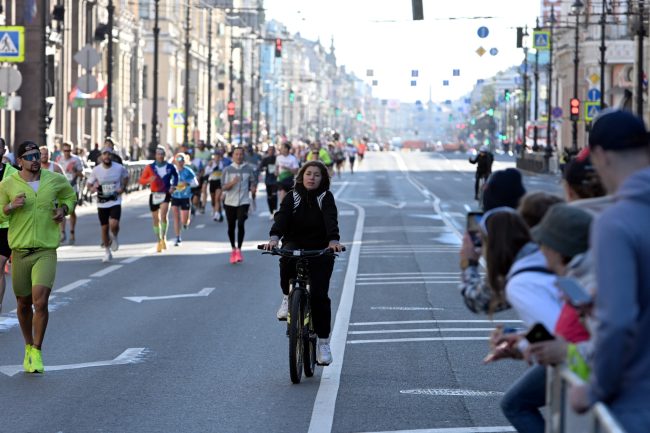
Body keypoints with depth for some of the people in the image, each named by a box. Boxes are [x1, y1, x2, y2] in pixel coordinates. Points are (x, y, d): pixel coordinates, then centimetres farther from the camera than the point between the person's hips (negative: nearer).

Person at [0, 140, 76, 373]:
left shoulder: (56, 180, 3)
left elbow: (70, 196, 23)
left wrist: (64, 209, 3)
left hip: (46, 251, -1)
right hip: (20, 251, 1)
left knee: (40, 301, -17)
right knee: (23, 305, 11)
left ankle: (37, 352, -4)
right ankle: (28, 347, 32)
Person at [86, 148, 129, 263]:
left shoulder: (119, 168, -5)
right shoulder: (96, 170, -5)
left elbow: (126, 177, 15)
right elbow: (89, 183, 7)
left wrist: (123, 188, -2)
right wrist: (92, 188, -17)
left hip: (115, 202, -1)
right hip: (102, 203, 1)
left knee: (114, 224, -21)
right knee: (104, 227, 8)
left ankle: (114, 237, 15)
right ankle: (107, 252, 26)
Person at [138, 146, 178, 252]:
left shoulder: (170, 167, 0)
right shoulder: (150, 167, 0)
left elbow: (176, 176, 19)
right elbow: (141, 180, -1)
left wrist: (173, 186, 2)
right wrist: (149, 180, -22)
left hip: (166, 194, -2)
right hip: (154, 195, 2)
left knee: (163, 215, -23)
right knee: (156, 219, 8)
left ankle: (164, 238, -15)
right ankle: (159, 241, 21)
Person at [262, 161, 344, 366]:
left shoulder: (326, 197, -3)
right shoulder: (292, 197, 1)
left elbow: (331, 219, -20)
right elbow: (281, 217, -15)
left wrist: (333, 240, -40)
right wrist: (274, 237, -35)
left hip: (320, 250, -1)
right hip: (295, 245, 1)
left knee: (320, 294, -13)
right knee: (287, 258, -36)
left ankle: (323, 342, -2)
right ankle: (287, 298, -12)